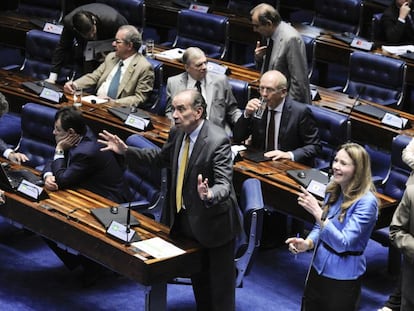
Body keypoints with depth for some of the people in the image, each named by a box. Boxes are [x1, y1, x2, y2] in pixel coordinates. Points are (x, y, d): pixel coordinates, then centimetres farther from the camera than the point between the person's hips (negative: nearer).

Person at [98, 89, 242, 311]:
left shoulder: (217, 141, -25)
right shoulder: (178, 133, -2)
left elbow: (224, 184, -30)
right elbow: (162, 157, 17)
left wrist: (208, 195, -53)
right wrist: (126, 151, 9)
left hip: (213, 222, -7)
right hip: (187, 218, 7)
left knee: (220, 284, 6)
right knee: (198, 278, 23)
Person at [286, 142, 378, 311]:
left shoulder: (366, 202, -20)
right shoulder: (334, 190, 0)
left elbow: (342, 243, -25)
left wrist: (317, 213, -32)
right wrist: (307, 243, -10)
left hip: (343, 277, -6)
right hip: (319, 267, 7)